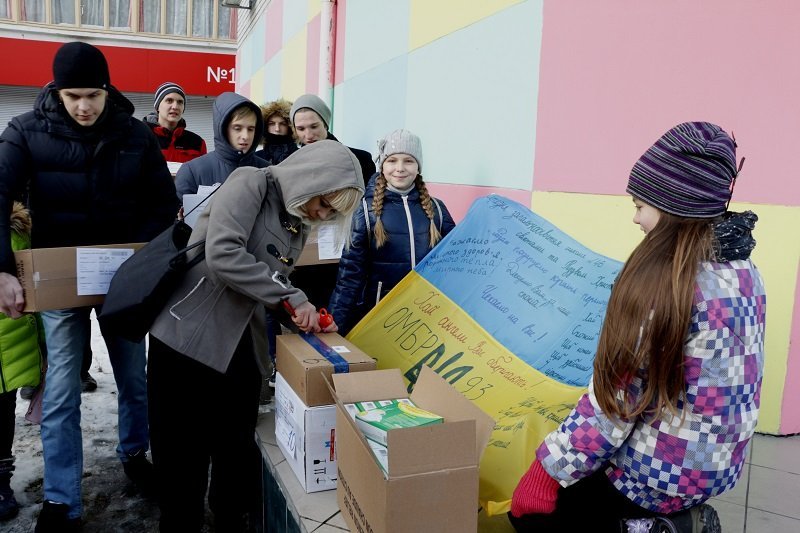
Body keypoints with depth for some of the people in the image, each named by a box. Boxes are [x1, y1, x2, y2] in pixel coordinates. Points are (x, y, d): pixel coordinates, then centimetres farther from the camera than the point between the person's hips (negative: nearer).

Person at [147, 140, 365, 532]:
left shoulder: (298, 226, 11)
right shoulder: (250, 183, -12)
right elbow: (222, 254, -26)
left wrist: (305, 315, -1)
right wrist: (291, 298, -23)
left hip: (241, 348, 7)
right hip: (188, 337, -7)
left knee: (238, 451, 13)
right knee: (183, 455, 5)